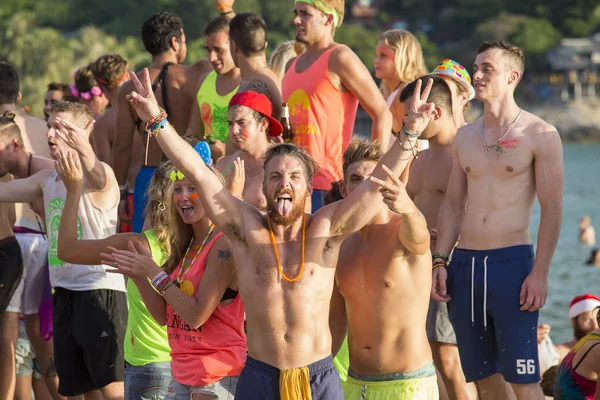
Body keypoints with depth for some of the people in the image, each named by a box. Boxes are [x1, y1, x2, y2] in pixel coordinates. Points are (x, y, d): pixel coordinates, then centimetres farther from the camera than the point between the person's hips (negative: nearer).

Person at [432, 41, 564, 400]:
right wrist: (439, 261, 6)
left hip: (512, 262, -6)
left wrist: (540, 274, -14)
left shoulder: (539, 135, -4)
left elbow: (552, 209, -7)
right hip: (464, 262, 6)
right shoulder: (466, 137, 14)